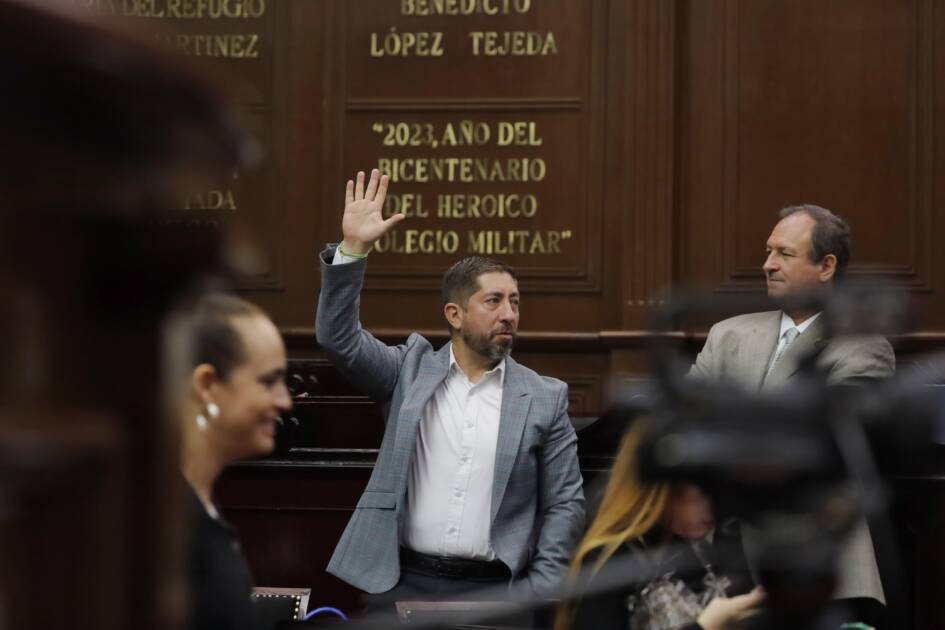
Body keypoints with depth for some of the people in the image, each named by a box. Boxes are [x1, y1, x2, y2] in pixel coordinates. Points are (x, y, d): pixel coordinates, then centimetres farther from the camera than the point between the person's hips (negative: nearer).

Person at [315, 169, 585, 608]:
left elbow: (565, 504, 5)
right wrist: (353, 249, -14)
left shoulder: (544, 398, 5)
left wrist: (540, 593, -5)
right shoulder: (411, 370, 7)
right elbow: (338, 338, -4)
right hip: (401, 581, 0)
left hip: (492, 588, 0)